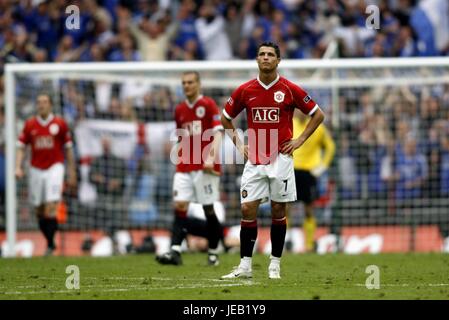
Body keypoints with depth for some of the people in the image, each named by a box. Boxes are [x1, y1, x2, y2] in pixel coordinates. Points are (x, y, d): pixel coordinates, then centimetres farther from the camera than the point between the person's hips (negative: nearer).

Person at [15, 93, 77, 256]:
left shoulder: (60, 123, 0)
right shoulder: (29, 125, 4)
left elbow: (68, 149, 6)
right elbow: (21, 147, 6)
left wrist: (72, 174, 5)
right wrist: (18, 167, -10)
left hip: (54, 167, -3)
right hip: (36, 169, 3)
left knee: (51, 208, -16)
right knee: (39, 210, 5)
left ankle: (50, 245, -10)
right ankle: (50, 242, 21)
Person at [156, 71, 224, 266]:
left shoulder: (208, 105, -2)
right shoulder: (180, 110, 15)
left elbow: (217, 132, -10)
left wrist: (211, 157, -22)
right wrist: (180, 159, 15)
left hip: (205, 167, -5)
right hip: (184, 167, 5)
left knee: (208, 209, 0)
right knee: (179, 206, -8)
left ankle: (213, 253, 12)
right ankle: (175, 251, -16)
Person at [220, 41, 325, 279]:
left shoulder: (290, 90, -3)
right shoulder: (245, 90, 2)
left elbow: (318, 115, 6)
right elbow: (225, 118, 16)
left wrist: (299, 140, -1)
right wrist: (238, 144, 7)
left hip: (281, 159, -2)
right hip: (254, 160, 2)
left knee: (279, 210, 2)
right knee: (247, 209, -5)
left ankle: (275, 265, 10)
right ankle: (245, 266, -1)